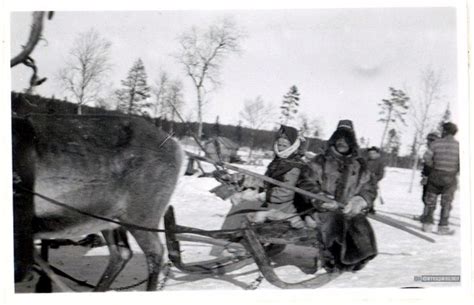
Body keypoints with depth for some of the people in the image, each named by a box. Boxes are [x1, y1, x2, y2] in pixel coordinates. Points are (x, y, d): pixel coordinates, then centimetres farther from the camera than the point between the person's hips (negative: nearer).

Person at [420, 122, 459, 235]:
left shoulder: (437, 143, -5)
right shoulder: (458, 145, -6)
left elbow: (427, 157, -11)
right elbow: (456, 162, -14)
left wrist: (433, 166, 6)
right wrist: (456, 171, 4)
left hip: (435, 176, 1)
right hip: (450, 178, -1)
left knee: (430, 201, 12)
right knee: (446, 203, 8)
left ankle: (427, 224, 14)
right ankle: (443, 227, 9)